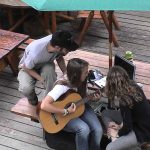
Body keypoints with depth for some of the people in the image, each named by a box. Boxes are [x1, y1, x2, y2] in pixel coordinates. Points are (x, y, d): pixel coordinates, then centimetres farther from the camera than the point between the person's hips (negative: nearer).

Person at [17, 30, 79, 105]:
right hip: (27, 67, -3)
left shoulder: (55, 41, -27)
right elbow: (26, 68, -22)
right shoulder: (36, 52, -42)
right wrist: (42, 80, -27)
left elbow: (59, 58, -4)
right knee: (26, 88, -33)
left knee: (50, 70, -33)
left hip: (45, 64, 4)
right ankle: (32, 98, 5)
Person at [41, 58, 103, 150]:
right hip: (62, 115, -6)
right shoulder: (62, 86, -32)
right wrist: (66, 112, -36)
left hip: (80, 107, 6)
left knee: (98, 129, -16)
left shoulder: (81, 81, -12)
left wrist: (92, 98, -12)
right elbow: (44, 105, -40)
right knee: (84, 129, -30)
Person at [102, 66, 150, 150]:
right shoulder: (133, 86, -7)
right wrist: (121, 125, 4)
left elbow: (127, 127, -20)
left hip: (143, 132, -9)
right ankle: (116, 141, 4)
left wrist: (117, 134, -1)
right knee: (105, 113, 8)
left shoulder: (125, 99, -30)